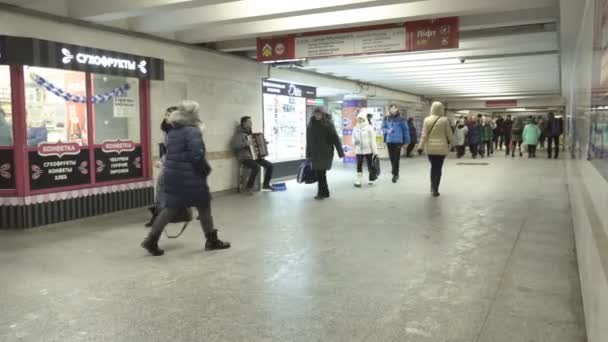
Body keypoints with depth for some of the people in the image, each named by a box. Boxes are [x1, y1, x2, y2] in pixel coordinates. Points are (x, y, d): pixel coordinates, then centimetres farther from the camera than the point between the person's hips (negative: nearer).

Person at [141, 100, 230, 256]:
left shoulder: (172, 132, 12)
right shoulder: (192, 131, -14)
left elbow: (171, 153, 15)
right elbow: (197, 155, -21)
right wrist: (206, 169, -8)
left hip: (172, 174, 7)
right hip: (189, 177, -7)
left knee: (170, 208, 11)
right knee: (204, 206, 8)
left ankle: (151, 240, 7)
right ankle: (212, 240, 17)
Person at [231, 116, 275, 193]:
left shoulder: (251, 133, 17)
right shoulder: (239, 134, -9)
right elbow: (234, 146, -22)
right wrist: (245, 143, -29)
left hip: (255, 156, 8)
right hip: (245, 158, -8)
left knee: (270, 165, -2)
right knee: (256, 167, -33)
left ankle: (266, 185, 13)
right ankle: (248, 187, -19)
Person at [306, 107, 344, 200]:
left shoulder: (328, 123, -7)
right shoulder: (311, 124, 6)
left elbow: (335, 138, -8)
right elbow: (308, 140, 10)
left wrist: (340, 152, -10)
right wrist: (308, 154, 11)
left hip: (325, 152, -5)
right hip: (315, 153, 5)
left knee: (321, 173, -7)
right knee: (318, 173, 8)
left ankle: (322, 192, 1)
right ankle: (325, 192, 20)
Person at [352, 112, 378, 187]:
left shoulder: (369, 128, -5)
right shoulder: (355, 128, 7)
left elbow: (373, 140, -6)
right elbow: (354, 138, 16)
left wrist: (375, 151, -9)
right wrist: (355, 142, -10)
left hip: (368, 150, -3)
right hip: (359, 150, 3)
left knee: (370, 165, 7)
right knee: (359, 166, 3)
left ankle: (371, 179, 21)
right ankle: (358, 181, 6)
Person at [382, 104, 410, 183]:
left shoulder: (401, 119, -5)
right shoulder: (387, 119, 4)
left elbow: (406, 129, 1)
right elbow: (383, 127, 12)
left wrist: (406, 141, 0)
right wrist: (387, 130, -11)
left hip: (398, 141, -4)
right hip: (389, 141, 4)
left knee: (396, 158, -6)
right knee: (392, 158, 11)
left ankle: (395, 174, -1)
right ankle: (396, 173, 26)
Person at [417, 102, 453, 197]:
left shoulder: (427, 120, -3)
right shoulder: (444, 120, -7)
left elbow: (424, 135, -5)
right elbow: (449, 134, 0)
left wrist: (421, 146, -2)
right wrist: (450, 141, 19)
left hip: (430, 147, 2)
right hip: (441, 147, -2)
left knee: (433, 167, 17)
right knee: (438, 168, 3)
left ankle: (433, 187, 19)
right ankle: (435, 189, 2)